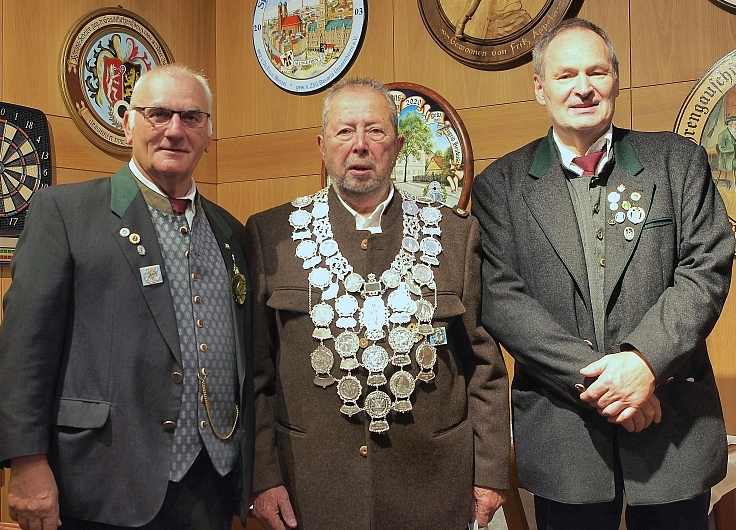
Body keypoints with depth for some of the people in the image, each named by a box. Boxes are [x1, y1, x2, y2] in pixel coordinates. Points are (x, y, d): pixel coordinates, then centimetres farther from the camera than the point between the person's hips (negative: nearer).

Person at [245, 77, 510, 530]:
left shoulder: (455, 233, 2)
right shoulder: (272, 234, -1)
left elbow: (484, 363, 2)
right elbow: (256, 367, -1)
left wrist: (490, 472, 0)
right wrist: (263, 475, -4)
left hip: (432, 485, 1)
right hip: (310, 487, 0)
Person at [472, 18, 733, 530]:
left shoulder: (678, 161, 4)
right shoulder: (500, 185, 1)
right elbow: (500, 297, -7)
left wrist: (645, 360, -18)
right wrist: (591, 376, -16)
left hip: (675, 429, 1)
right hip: (562, 438, -1)